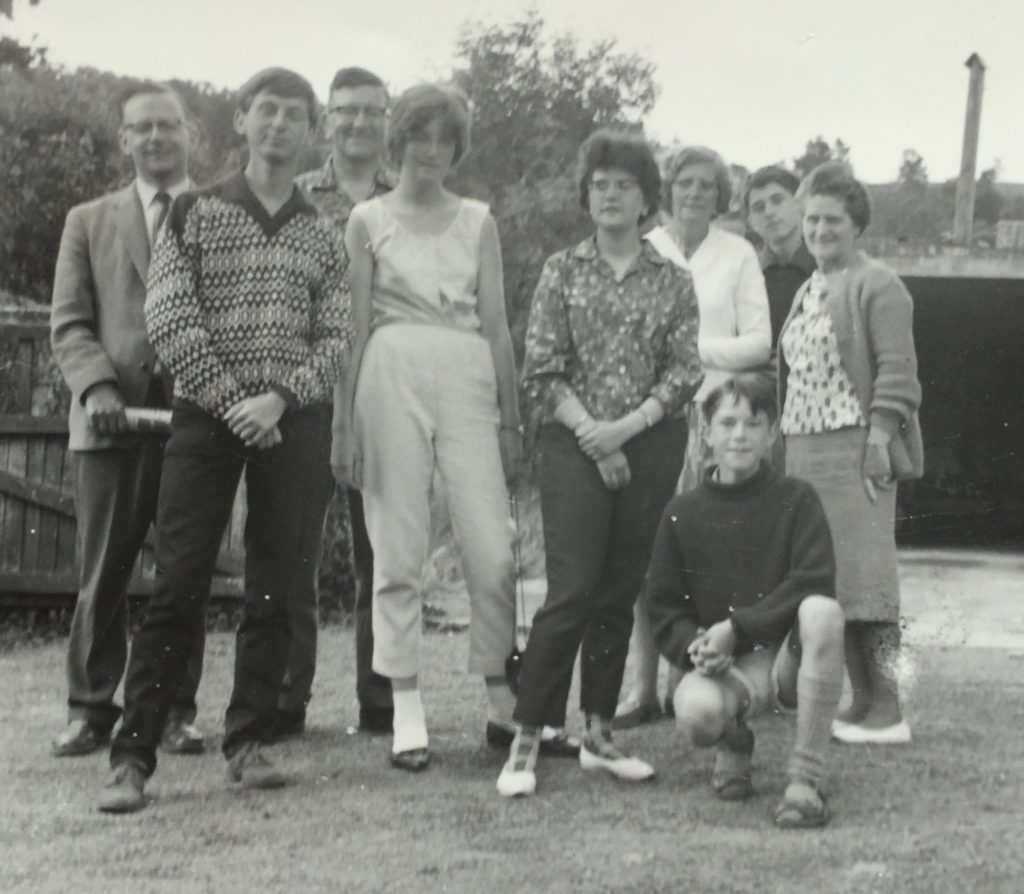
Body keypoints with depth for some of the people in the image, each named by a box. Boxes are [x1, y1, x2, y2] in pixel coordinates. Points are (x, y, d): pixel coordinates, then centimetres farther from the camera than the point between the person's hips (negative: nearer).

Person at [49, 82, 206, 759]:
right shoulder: (89, 222, 15)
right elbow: (69, 323, 7)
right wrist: (97, 385, -11)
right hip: (113, 418, 1)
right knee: (102, 572, 2)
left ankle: (176, 710, 10)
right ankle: (91, 709, 10)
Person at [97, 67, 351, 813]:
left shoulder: (322, 236, 12)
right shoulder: (197, 213, 6)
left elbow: (335, 339, 5)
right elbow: (169, 319, -3)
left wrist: (279, 398, -12)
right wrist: (231, 401, -12)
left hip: (294, 422, 2)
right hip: (206, 415, -2)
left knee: (274, 589, 2)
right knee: (179, 584, -7)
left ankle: (248, 742, 11)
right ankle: (132, 755, -5)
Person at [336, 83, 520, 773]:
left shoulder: (478, 221, 12)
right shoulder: (369, 220, 7)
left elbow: (496, 324, 12)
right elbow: (355, 325, 6)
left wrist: (511, 419, 9)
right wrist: (346, 421, 1)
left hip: (468, 378, 2)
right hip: (395, 374, -2)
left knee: (494, 552, -5)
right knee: (399, 551, 0)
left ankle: (504, 701, 8)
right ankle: (407, 710, 6)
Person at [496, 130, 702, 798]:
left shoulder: (673, 282, 7)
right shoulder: (563, 272, 4)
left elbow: (684, 372, 2)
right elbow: (542, 371, -1)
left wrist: (627, 426, -11)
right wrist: (591, 432, -10)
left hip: (650, 444, 2)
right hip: (573, 443, -2)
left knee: (620, 594, 6)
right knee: (572, 591, -10)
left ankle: (599, 734, 15)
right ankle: (527, 742, -6)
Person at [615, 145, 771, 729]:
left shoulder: (738, 255, 9)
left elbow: (759, 343, 5)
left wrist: (701, 350, -8)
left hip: (714, 412, 0)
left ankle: (691, 681, 2)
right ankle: (646, 685, 1)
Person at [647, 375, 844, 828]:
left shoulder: (796, 499, -1)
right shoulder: (682, 513, 5)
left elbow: (814, 582, -13)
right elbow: (664, 609, 6)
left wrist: (737, 627, -19)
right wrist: (696, 645, -16)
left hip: (790, 655, -1)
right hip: (729, 668, 1)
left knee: (822, 611, -35)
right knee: (695, 711, -35)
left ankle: (805, 779, -27)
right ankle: (733, 744, 9)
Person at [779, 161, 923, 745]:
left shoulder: (876, 285, -6)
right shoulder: (808, 291, 20)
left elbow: (897, 370, -13)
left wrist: (879, 438, -20)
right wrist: (786, 443, 16)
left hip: (854, 449, -8)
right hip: (805, 448, 9)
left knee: (862, 574, -9)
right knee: (826, 583, 8)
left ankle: (887, 711, -5)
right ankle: (862, 701, 14)